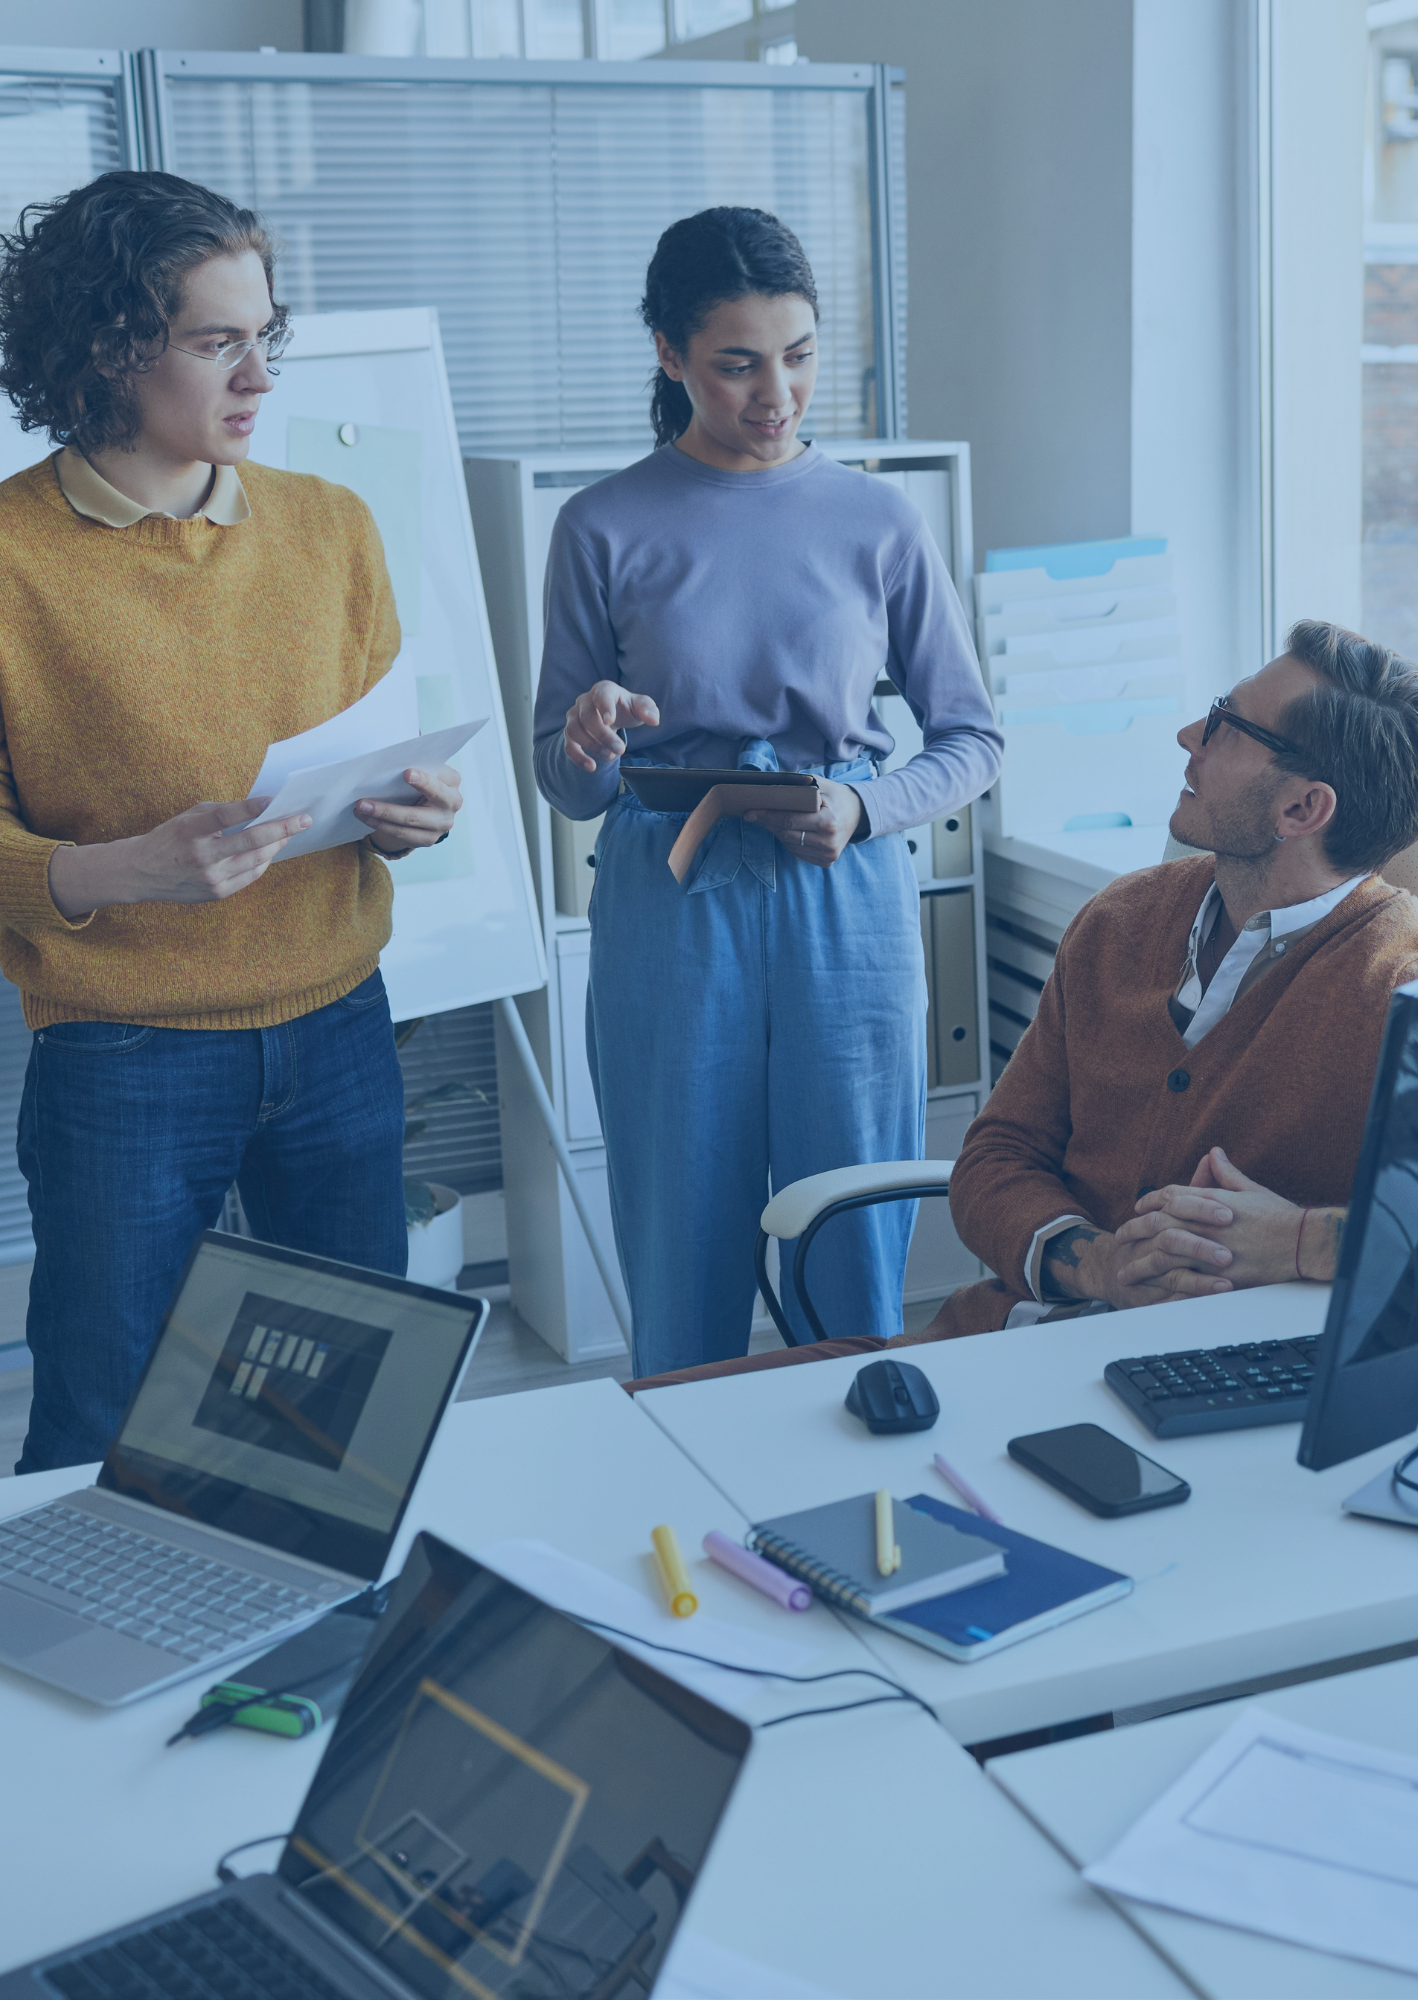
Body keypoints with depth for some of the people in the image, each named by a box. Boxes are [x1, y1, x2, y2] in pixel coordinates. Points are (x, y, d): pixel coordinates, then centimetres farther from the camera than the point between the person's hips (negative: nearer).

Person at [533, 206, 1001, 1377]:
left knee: (859, 1277, 5)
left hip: (847, 904, 1)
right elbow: (564, 786, 6)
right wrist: (590, 744, -17)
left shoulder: (879, 523, 5)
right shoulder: (606, 529, 2)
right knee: (682, 1274, 5)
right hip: (668, 916, 0)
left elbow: (973, 740, 9)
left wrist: (865, 811, -9)